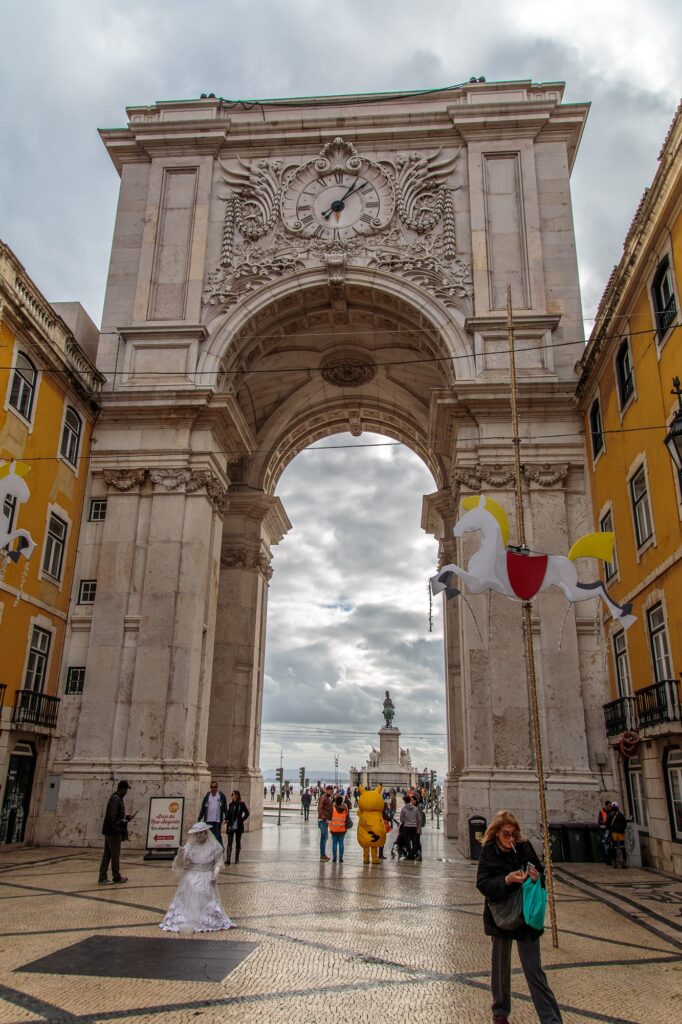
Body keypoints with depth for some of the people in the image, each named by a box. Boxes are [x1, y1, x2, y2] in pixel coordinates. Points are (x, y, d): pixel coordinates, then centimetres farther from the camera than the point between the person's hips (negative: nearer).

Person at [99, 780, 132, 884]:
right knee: (115, 855, 2)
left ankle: (102, 878, 15)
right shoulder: (116, 799, -17)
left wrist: (126, 817, 15)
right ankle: (117, 877, 12)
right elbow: (112, 816, -23)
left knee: (107, 855, 12)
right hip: (114, 832, -10)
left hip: (109, 832, 10)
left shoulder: (116, 798, 13)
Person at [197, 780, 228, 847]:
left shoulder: (221, 795, 1)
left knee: (217, 836, -6)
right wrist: (199, 818, 6)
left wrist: (226, 817, -11)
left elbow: (225, 807, -1)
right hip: (208, 820, 3)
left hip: (217, 820, -3)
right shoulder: (207, 796, 8)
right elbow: (203, 808, 9)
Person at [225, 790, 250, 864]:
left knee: (238, 842, 8)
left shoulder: (242, 804, -5)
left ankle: (237, 859, 18)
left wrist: (242, 820, -8)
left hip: (238, 827, -3)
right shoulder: (230, 804, 7)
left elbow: (247, 813, -1)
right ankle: (228, 859, -8)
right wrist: (226, 819, 0)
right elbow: (228, 813, 17)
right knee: (229, 842, -5)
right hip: (231, 826, 3)